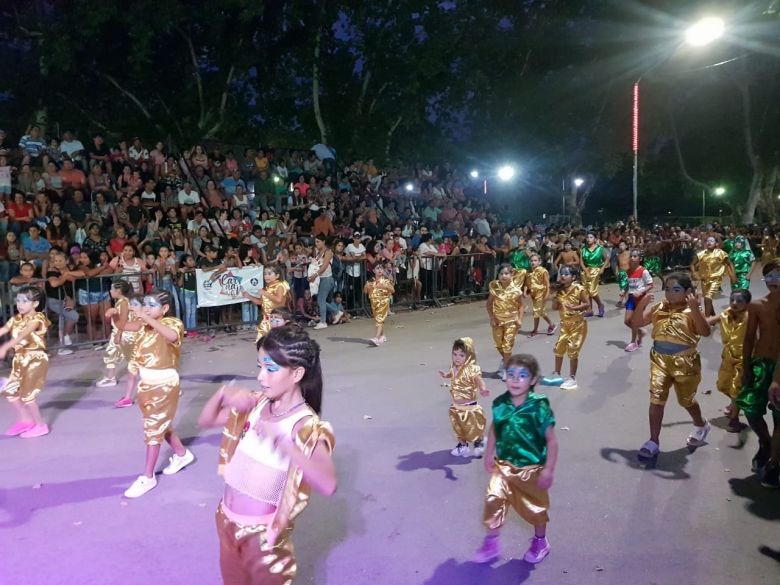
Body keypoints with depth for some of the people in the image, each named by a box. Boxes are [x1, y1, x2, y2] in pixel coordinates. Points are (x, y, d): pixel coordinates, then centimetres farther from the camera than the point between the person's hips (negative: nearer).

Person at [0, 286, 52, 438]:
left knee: (27, 394, -5)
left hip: (35, 358, -8)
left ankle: (40, 425, 10)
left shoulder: (37, 318, -15)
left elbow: (22, 335, -31)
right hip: (20, 359, 8)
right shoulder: (16, 319, 8)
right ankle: (25, 420, 29)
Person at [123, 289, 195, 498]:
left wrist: (147, 318, -45)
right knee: (160, 424, 21)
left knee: (153, 428, -2)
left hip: (164, 383, -8)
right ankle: (182, 454, 42)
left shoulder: (172, 322, -19)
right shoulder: (144, 324, 4)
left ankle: (147, 477, 9)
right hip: (146, 382, 8)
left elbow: (172, 335, -42)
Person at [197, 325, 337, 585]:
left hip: (264, 531, -6)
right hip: (229, 519, 6)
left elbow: (328, 485, -38)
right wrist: (223, 393, -14)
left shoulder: (307, 426, -23)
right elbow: (205, 421, 6)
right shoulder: (255, 404, -4)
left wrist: (281, 439, -45)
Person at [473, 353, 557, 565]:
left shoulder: (539, 407, -23)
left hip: (531, 469, -2)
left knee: (535, 507, 17)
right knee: (493, 500, -5)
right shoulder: (500, 404, -11)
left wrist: (548, 470, -17)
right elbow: (494, 430, 7)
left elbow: (551, 440, -16)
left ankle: (540, 542, 45)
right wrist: (489, 455, 8)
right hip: (503, 466, 3)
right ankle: (491, 543, 18)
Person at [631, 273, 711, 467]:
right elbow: (637, 323, 2)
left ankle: (701, 425, 48)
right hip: (660, 360, 3)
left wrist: (695, 309, -32)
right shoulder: (658, 308, 2)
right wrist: (641, 305, -14)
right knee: (656, 398, -4)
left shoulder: (691, 311, -10)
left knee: (686, 400, 16)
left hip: (684, 362, -3)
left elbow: (705, 332, -22)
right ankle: (653, 442, 3)